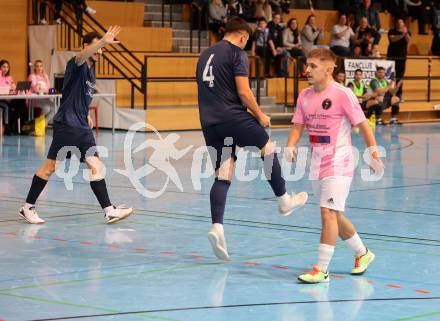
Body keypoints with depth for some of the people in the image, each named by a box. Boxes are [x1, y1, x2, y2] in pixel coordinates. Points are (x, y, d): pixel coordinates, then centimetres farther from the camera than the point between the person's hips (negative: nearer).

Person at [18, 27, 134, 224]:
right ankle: (28, 208, 10)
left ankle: (109, 211, -3)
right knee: (51, 166, -2)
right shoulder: (76, 65, -9)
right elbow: (82, 56, -34)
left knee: (96, 166, 0)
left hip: (83, 127, 8)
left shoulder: (91, 70, 16)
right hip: (66, 124, -8)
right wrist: (103, 41, -49)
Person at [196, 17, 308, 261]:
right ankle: (284, 201, 25)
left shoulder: (205, 55, 19)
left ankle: (217, 227, -11)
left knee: (223, 176, 5)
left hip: (208, 121, 6)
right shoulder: (238, 53, -4)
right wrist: (260, 115, 0)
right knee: (268, 149, 16)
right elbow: (243, 91, -11)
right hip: (232, 115, -6)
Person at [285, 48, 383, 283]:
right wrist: (290, 147, -12)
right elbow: (298, 126, 8)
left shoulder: (342, 94, -13)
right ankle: (362, 253, 37)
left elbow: (363, 125, -9)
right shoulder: (304, 96, 6)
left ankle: (321, 270, -13)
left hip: (339, 164, -7)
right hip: (317, 164, 7)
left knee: (328, 212, -15)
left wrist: (374, 156, -8)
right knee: (334, 215, 16)